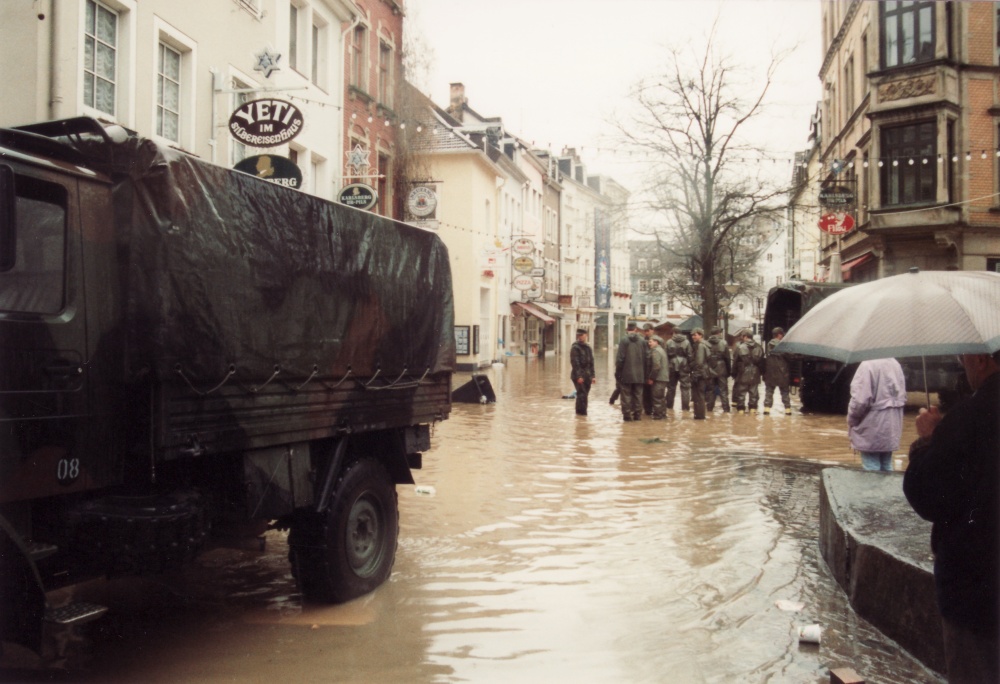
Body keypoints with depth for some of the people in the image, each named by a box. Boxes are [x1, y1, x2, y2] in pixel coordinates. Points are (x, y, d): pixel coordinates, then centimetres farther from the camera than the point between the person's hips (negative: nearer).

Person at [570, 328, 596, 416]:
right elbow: (575, 363, -13)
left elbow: (591, 363, 18)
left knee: (585, 394, 8)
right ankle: (581, 411, -5)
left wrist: (593, 375, 12)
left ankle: (580, 412, 16)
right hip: (579, 376, -7)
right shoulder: (575, 348, -7)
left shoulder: (588, 347, 15)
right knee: (582, 394, -11)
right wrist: (579, 376, -18)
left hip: (587, 376, 7)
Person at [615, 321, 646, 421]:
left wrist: (617, 373, -3)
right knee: (638, 395, 11)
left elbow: (620, 358, -11)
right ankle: (638, 414, 13)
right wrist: (644, 373, 11)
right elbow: (645, 358, 4)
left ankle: (627, 415, 2)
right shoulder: (642, 340, 3)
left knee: (626, 395, 2)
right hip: (639, 375, 4)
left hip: (626, 374, -4)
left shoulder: (624, 340, -9)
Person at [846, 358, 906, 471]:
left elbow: (860, 400, -23)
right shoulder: (895, 364, 6)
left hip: (872, 429, -8)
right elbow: (902, 397, 11)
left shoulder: (867, 365, -20)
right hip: (891, 426, 8)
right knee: (886, 467, 16)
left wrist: (851, 419, -7)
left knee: (871, 469, 0)